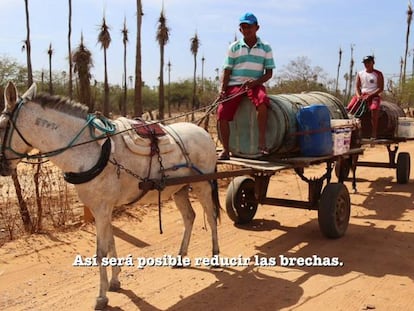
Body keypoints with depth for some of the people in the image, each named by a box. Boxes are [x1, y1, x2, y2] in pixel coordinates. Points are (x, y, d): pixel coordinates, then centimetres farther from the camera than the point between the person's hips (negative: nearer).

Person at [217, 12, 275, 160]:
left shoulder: (265, 48, 8)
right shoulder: (234, 47, 8)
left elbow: (269, 73, 5)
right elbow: (227, 70, 6)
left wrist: (255, 82, -13)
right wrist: (223, 89, -9)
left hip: (255, 84, -1)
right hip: (235, 84, 1)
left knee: (262, 100, -36)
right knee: (222, 113, -19)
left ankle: (262, 141, -29)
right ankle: (225, 150, -7)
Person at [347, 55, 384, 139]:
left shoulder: (378, 74, 1)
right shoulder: (360, 74, 12)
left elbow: (381, 88, -6)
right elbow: (357, 87, 11)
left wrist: (369, 95, -17)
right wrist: (358, 95, -10)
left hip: (374, 95, -4)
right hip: (361, 95, 4)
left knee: (374, 109, -34)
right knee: (349, 108, -19)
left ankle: (374, 133, -32)